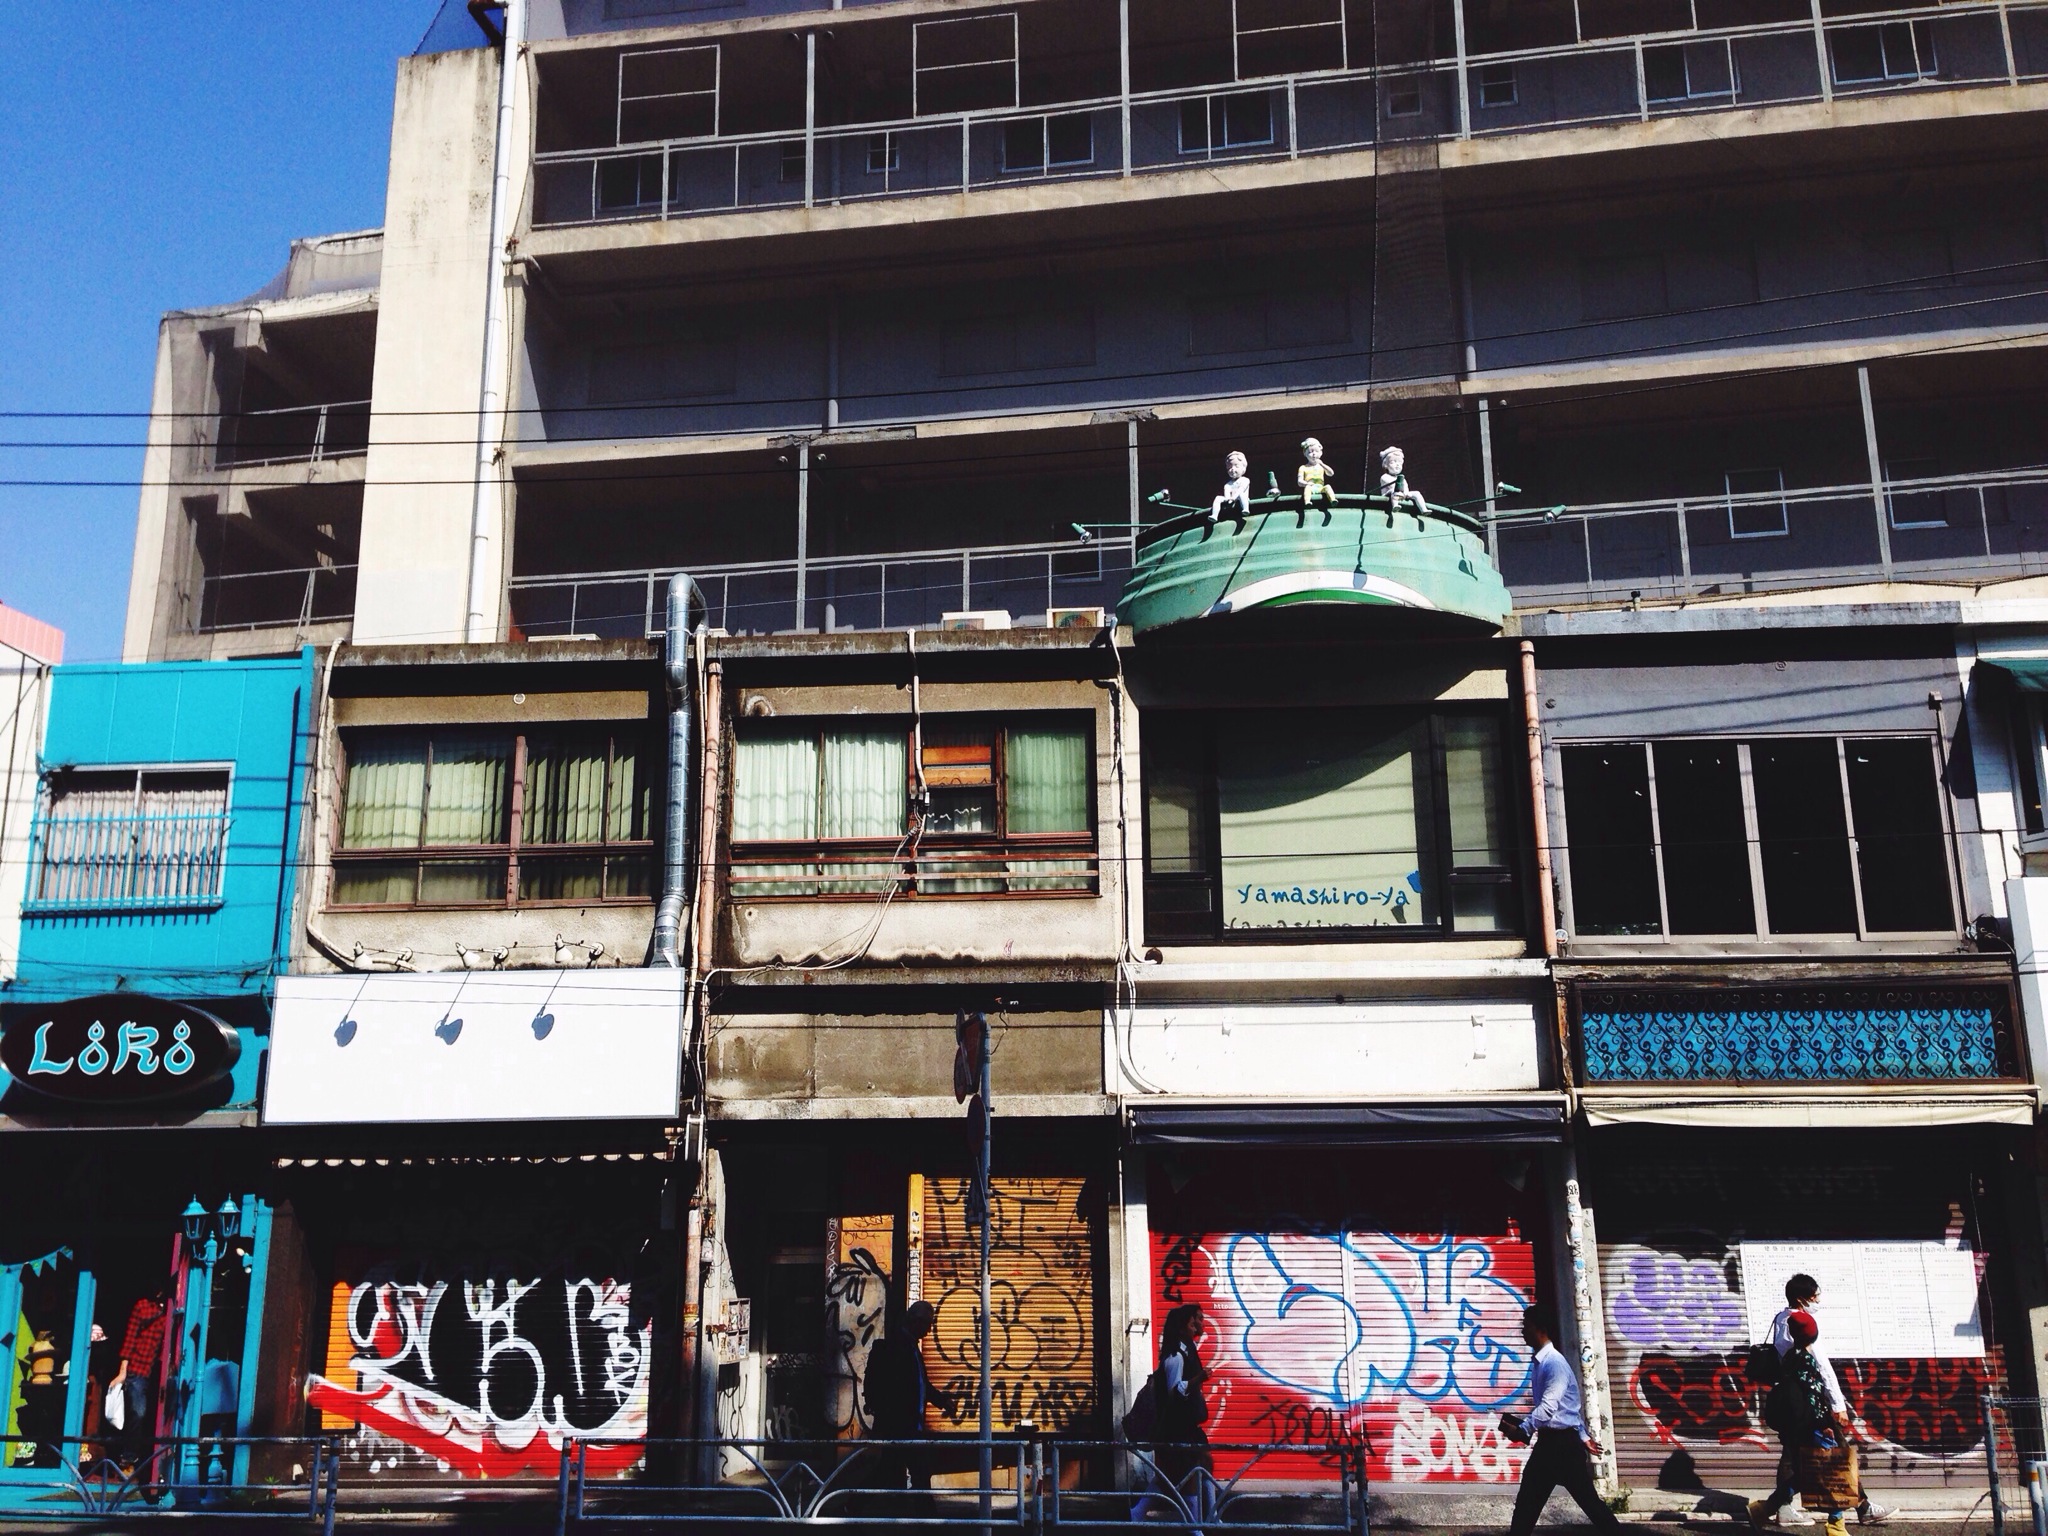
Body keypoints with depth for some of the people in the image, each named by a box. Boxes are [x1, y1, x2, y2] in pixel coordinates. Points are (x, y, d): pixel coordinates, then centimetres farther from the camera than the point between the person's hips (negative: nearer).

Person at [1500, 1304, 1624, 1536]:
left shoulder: (1554, 1362, -17)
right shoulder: (1538, 1362, 12)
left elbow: (1549, 1406, -25)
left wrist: (1523, 1430, -29)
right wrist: (1582, 1436, 22)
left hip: (1563, 1442, -9)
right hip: (1548, 1440, 9)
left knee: (1588, 1499, 0)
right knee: (1528, 1499, 7)